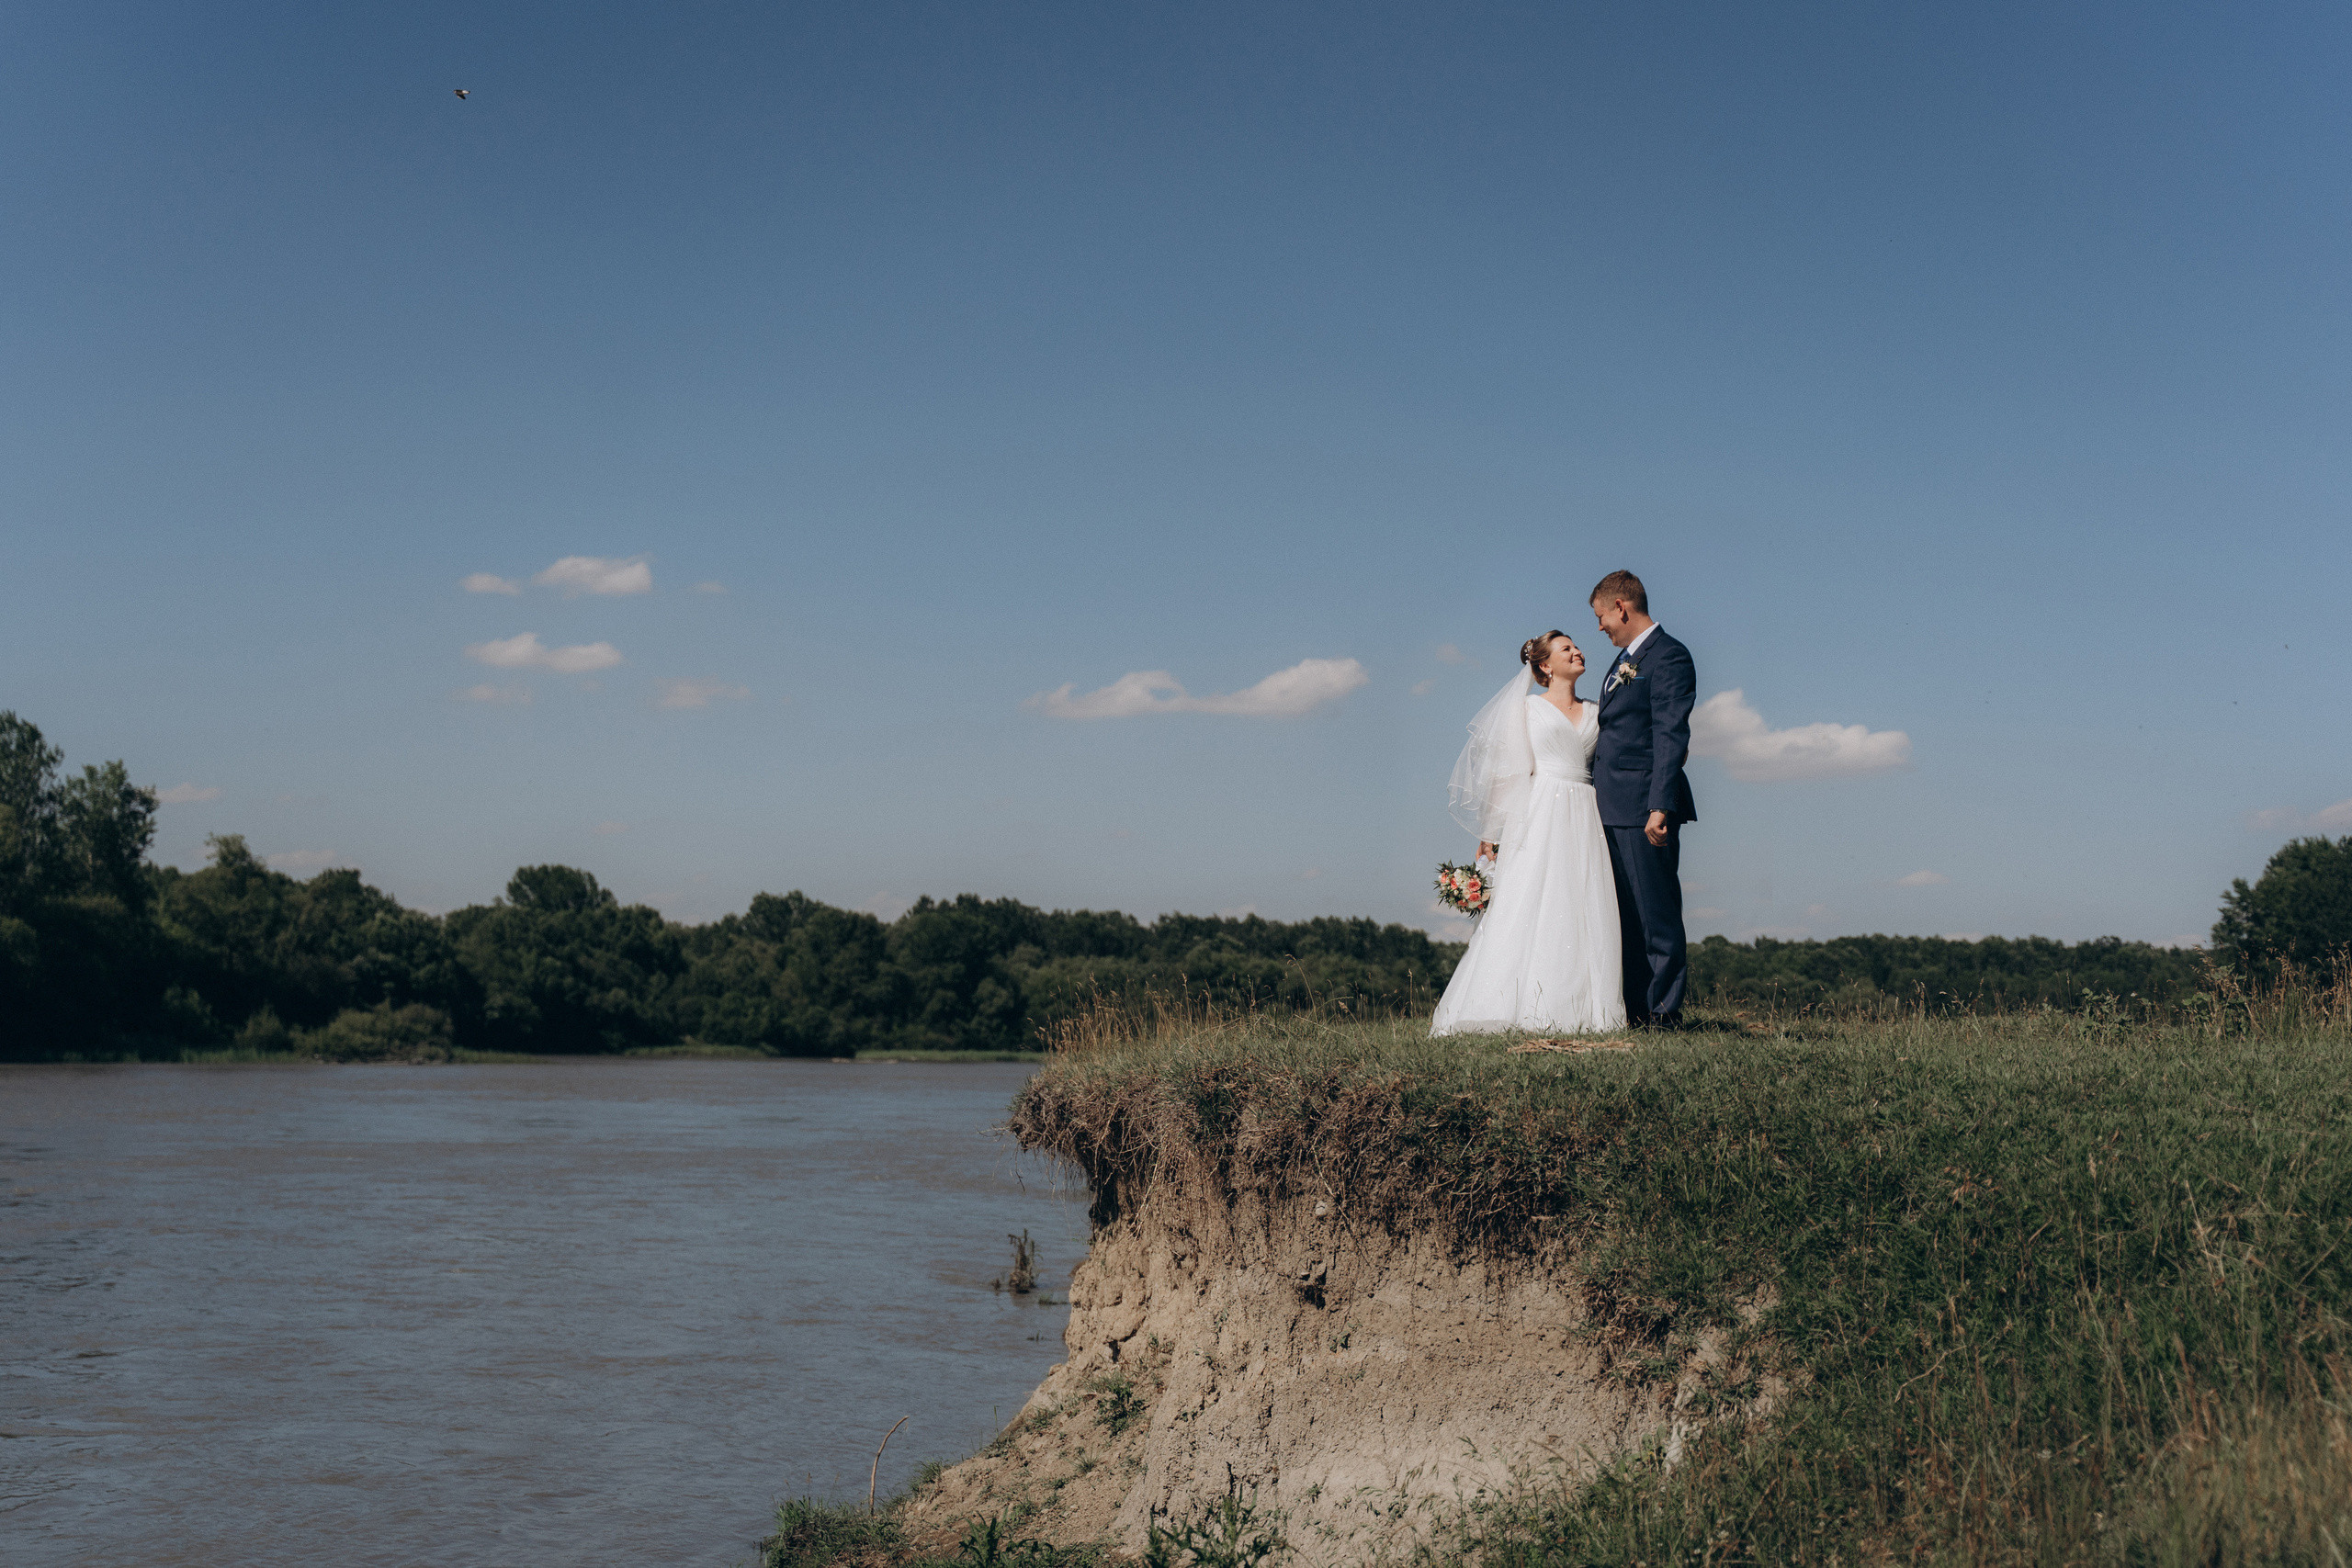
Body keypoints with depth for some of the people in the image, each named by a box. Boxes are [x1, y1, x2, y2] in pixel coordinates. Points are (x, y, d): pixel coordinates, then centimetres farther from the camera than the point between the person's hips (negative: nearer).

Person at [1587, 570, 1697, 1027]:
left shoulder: (1669, 658, -9)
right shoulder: (1624, 660, 21)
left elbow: (1671, 738, -17)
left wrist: (1660, 807, -23)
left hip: (1643, 807, -9)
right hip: (1612, 810, 10)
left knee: (1657, 913, -4)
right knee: (1625, 916, 9)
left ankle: (1664, 1011, 0)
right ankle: (1634, 1010, 13)